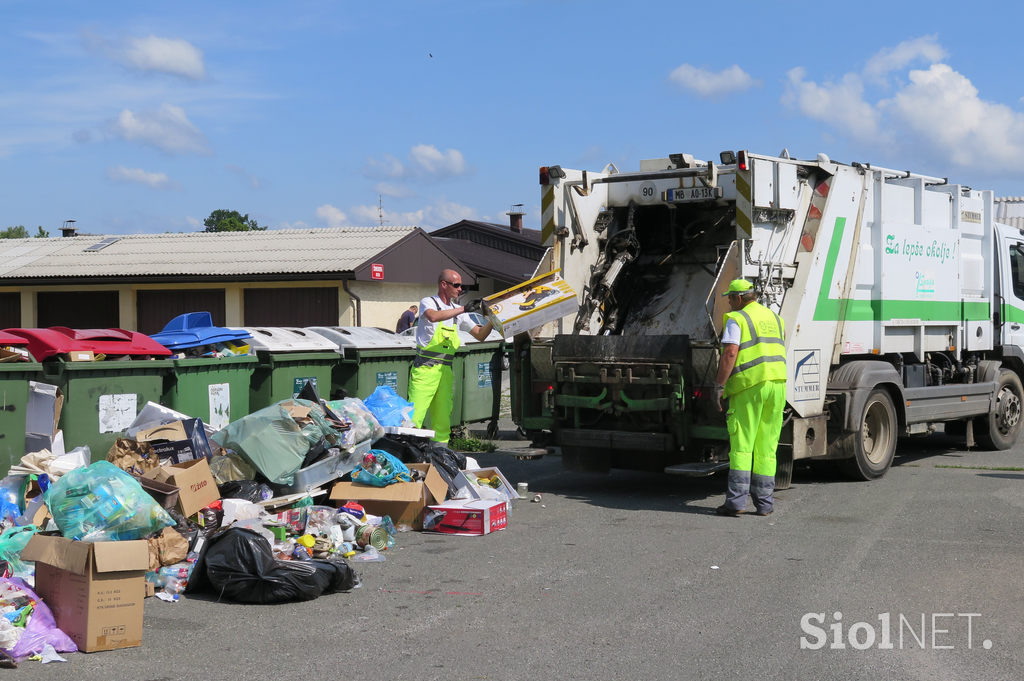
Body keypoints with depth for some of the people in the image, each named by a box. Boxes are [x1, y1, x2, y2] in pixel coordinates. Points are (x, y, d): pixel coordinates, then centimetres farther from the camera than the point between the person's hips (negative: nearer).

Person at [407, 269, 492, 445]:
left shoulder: (457, 310, 16)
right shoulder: (428, 302, -2)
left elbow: (480, 335, 19)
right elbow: (433, 316, -27)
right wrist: (463, 309, -26)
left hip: (445, 371, 6)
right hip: (425, 369, -6)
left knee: (442, 419, 7)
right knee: (414, 417, -12)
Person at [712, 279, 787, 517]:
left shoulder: (736, 319, -4)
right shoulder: (775, 318, 18)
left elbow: (730, 354, -15)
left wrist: (719, 386, -13)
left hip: (749, 385, -6)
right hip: (777, 384, 6)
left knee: (741, 446, -4)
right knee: (767, 447, 8)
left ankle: (736, 500, -10)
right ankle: (764, 503, 8)